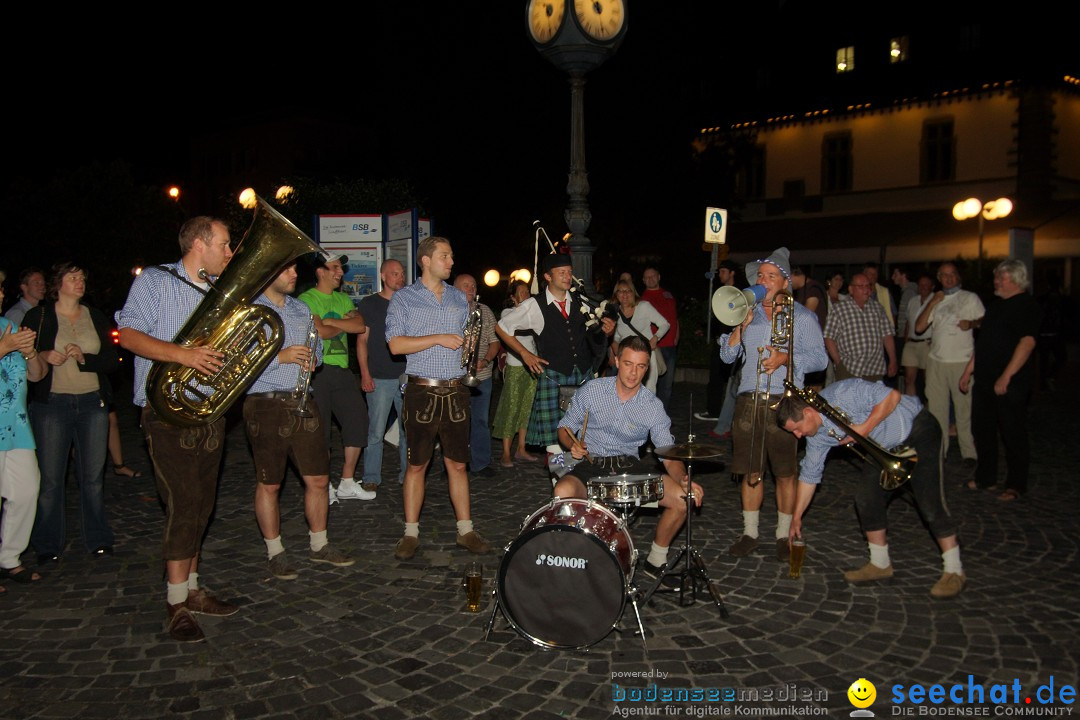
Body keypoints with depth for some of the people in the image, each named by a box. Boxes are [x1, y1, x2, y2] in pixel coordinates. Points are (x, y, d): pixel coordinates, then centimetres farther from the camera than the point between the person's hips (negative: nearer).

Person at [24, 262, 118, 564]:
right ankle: (48, 545, 13)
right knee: (50, 477, 0)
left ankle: (98, 539, 17)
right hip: (52, 403, -2)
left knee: (93, 475, 6)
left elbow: (112, 359, 5)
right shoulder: (39, 316, 3)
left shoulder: (96, 317, 11)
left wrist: (84, 358, -12)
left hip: (93, 403, 3)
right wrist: (42, 356, -18)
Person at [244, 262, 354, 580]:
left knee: (318, 479, 8)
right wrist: (280, 357, -21)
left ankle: (319, 545, 24)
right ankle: (275, 552, 19)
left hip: (303, 403, 6)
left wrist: (312, 358, 0)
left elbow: (318, 346, 23)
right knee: (269, 484, 6)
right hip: (266, 407, -5)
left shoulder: (301, 309, 15)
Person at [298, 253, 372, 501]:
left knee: (357, 418, 3)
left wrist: (331, 322, -9)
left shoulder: (344, 299, 16)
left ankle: (348, 483, 13)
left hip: (342, 369, 6)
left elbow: (360, 326, 1)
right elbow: (320, 332, -17)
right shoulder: (306, 300, -4)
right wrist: (345, 323, -2)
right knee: (319, 429, 0)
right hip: (317, 371, -6)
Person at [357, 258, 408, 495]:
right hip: (380, 378, -3)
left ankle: (406, 475, 17)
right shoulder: (369, 304, 3)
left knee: (408, 429, 6)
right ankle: (371, 479, 8)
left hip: (407, 376, 3)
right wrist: (365, 375, -8)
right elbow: (362, 341, 1)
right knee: (376, 431, -1)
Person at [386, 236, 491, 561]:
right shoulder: (404, 298, 1)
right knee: (417, 465, 3)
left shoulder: (459, 297, 14)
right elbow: (395, 344, -9)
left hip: (455, 391, 4)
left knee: (457, 463, 8)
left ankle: (465, 530, 15)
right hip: (421, 391, -3)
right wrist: (437, 339, -14)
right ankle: (411, 533, 13)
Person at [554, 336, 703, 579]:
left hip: (630, 467, 2)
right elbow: (565, 427, 6)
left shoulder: (653, 406, -3)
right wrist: (573, 444, -17)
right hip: (590, 464, -2)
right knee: (563, 492, -36)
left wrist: (683, 479, -26)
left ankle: (656, 560, 9)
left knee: (683, 497, -17)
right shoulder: (592, 390, -5)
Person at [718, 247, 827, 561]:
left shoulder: (802, 316, 3)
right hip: (749, 401, 3)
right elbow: (727, 355, 10)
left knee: (785, 473, 3)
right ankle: (749, 533, 19)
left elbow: (819, 358, -1)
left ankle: (784, 535, 17)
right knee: (750, 472, 7)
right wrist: (742, 324, -3)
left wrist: (786, 358, -16)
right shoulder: (749, 314, 15)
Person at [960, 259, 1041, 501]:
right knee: (982, 429, 13)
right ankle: (985, 476, 25)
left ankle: (1016, 485, 10)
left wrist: (1006, 376, -25)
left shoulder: (1027, 306, -9)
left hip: (1010, 383, -8)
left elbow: (1027, 342, -20)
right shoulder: (996, 305, 17)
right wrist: (968, 371, 18)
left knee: (1013, 434, 0)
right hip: (985, 380, 8)